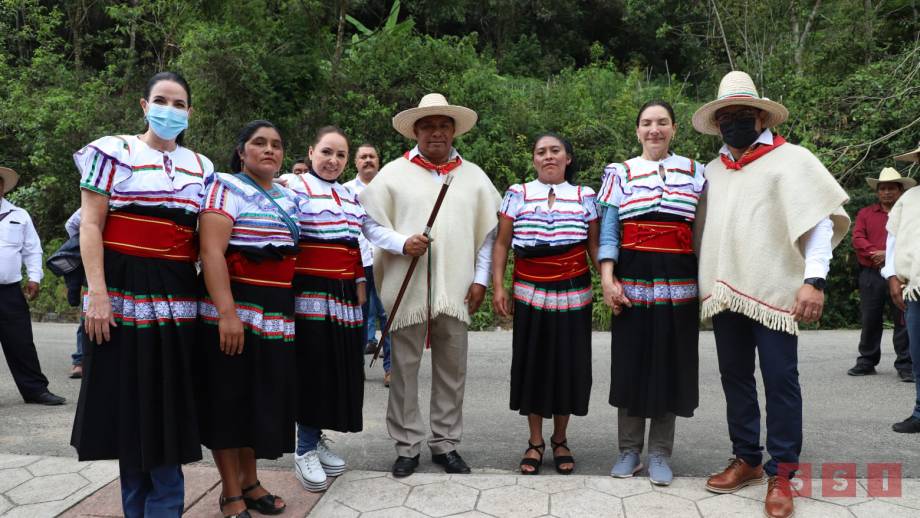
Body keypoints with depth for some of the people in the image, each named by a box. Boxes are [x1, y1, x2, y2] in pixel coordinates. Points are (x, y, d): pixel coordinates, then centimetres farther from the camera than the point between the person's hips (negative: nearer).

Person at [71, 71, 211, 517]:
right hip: (125, 291, -3)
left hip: (176, 295, 3)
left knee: (170, 404, 5)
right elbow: (90, 225, -5)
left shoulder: (200, 166, 13)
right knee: (128, 397, 3)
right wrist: (97, 293, -14)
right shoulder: (114, 152, 1)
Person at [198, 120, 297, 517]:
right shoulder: (226, 188, -5)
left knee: (262, 398, 13)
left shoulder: (288, 199, 16)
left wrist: (288, 312, 17)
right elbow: (212, 252, -16)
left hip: (276, 315, 7)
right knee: (230, 400, 1)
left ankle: (249, 481, 27)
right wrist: (226, 312, -25)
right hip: (234, 311, -7)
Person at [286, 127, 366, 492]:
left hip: (345, 293, 7)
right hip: (312, 291, -7)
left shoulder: (350, 196, 17)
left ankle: (318, 439, 23)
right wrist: (291, 287, -15)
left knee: (340, 366, 8)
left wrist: (360, 283, 16)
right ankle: (305, 450, 7)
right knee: (313, 366, -4)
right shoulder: (296, 189, -4)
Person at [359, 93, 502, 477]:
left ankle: (445, 443, 22)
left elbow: (488, 232, 11)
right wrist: (402, 243, -14)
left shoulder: (473, 176, 11)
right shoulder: (394, 173, 4)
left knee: (452, 370, 8)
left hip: (455, 289, 2)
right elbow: (369, 223, 2)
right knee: (404, 369, 4)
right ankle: (406, 446, 17)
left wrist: (480, 278, 3)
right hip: (407, 288, -2)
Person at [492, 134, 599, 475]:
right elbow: (501, 243, 4)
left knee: (568, 365, 5)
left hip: (573, 294, 1)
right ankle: (535, 442, 18)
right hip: (530, 293, 0)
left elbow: (594, 245, 7)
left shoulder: (584, 196, 6)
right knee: (532, 364, 4)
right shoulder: (518, 194, 4)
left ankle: (559, 440, 23)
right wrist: (498, 286, -3)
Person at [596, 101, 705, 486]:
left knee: (670, 362, 4)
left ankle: (660, 453, 17)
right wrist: (607, 278, -9)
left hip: (678, 281, 1)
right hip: (632, 279, 0)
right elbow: (609, 230, 2)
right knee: (630, 362, 4)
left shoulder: (694, 172, 11)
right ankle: (629, 449, 18)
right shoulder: (621, 173, 8)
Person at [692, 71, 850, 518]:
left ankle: (780, 474, 9)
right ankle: (746, 460, 25)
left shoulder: (790, 159, 0)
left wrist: (814, 279, -16)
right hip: (724, 294, 5)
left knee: (780, 382, -1)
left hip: (773, 291, -5)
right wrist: (699, 284, 13)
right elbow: (700, 229, 19)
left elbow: (821, 220, -6)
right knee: (735, 379, 11)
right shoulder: (711, 171, 15)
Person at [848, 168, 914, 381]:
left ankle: (905, 365, 5)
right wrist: (876, 254, -13)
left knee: (903, 320, -2)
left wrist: (889, 254, -15)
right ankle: (867, 361, 19)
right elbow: (857, 239, 1)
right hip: (871, 274, 2)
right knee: (870, 320, 8)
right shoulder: (865, 213, 14)